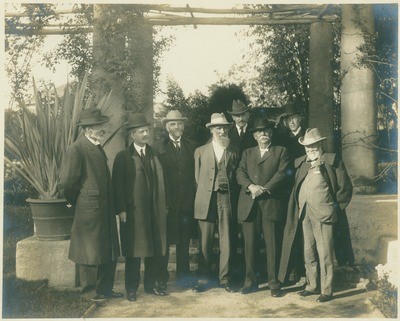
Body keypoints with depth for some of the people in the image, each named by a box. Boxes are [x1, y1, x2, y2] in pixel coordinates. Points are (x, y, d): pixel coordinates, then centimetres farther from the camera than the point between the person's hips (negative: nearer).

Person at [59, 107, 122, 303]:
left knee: (110, 253, 16)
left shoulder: (98, 148, 13)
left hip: (106, 211, 9)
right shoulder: (76, 149, -15)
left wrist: (112, 205, 14)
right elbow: (67, 182, -17)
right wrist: (76, 202, -3)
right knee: (90, 254, 4)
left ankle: (105, 290, 30)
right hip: (89, 211, -9)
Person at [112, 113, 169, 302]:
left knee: (155, 250, 8)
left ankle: (152, 284, 22)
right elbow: (118, 185, -5)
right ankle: (132, 288, 13)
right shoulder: (123, 157, 0)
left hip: (155, 211, 4)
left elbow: (160, 182, 13)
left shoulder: (155, 155, 14)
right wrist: (121, 209, -11)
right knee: (134, 251, 2)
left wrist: (164, 206, 8)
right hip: (133, 211, -4)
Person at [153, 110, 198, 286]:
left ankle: (183, 274, 20)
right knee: (164, 240, 3)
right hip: (165, 201, -2)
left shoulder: (192, 146, 10)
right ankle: (161, 276, 15)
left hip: (187, 201, 3)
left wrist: (195, 192, -1)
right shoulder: (158, 147, 1)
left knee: (184, 240, 9)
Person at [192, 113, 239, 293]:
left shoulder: (233, 151, 10)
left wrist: (228, 190, 2)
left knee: (226, 241, 1)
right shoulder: (200, 151, 10)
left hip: (226, 199, 0)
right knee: (205, 243, 2)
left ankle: (224, 278, 11)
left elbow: (236, 175, 11)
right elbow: (197, 177, 12)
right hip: (206, 201, 0)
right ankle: (205, 278, 13)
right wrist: (205, 192, 7)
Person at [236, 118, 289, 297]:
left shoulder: (281, 151, 12)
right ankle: (250, 282, 14)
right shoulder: (247, 153, 21)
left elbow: (281, 174, -2)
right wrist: (251, 186, -12)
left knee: (273, 246, -3)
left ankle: (274, 284, 5)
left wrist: (264, 189, -12)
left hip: (271, 204, -3)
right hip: (249, 205, 3)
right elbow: (240, 173, 7)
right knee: (250, 245, 4)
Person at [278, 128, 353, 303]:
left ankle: (326, 290, 7)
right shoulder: (301, 163, 14)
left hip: (323, 214, -5)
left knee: (324, 252, -2)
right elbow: (296, 188, 17)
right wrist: (298, 208, 6)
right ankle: (312, 285, 24)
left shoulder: (332, 161, 1)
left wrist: (334, 207, -3)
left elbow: (345, 187, 0)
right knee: (308, 252, 12)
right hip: (305, 213, 5)